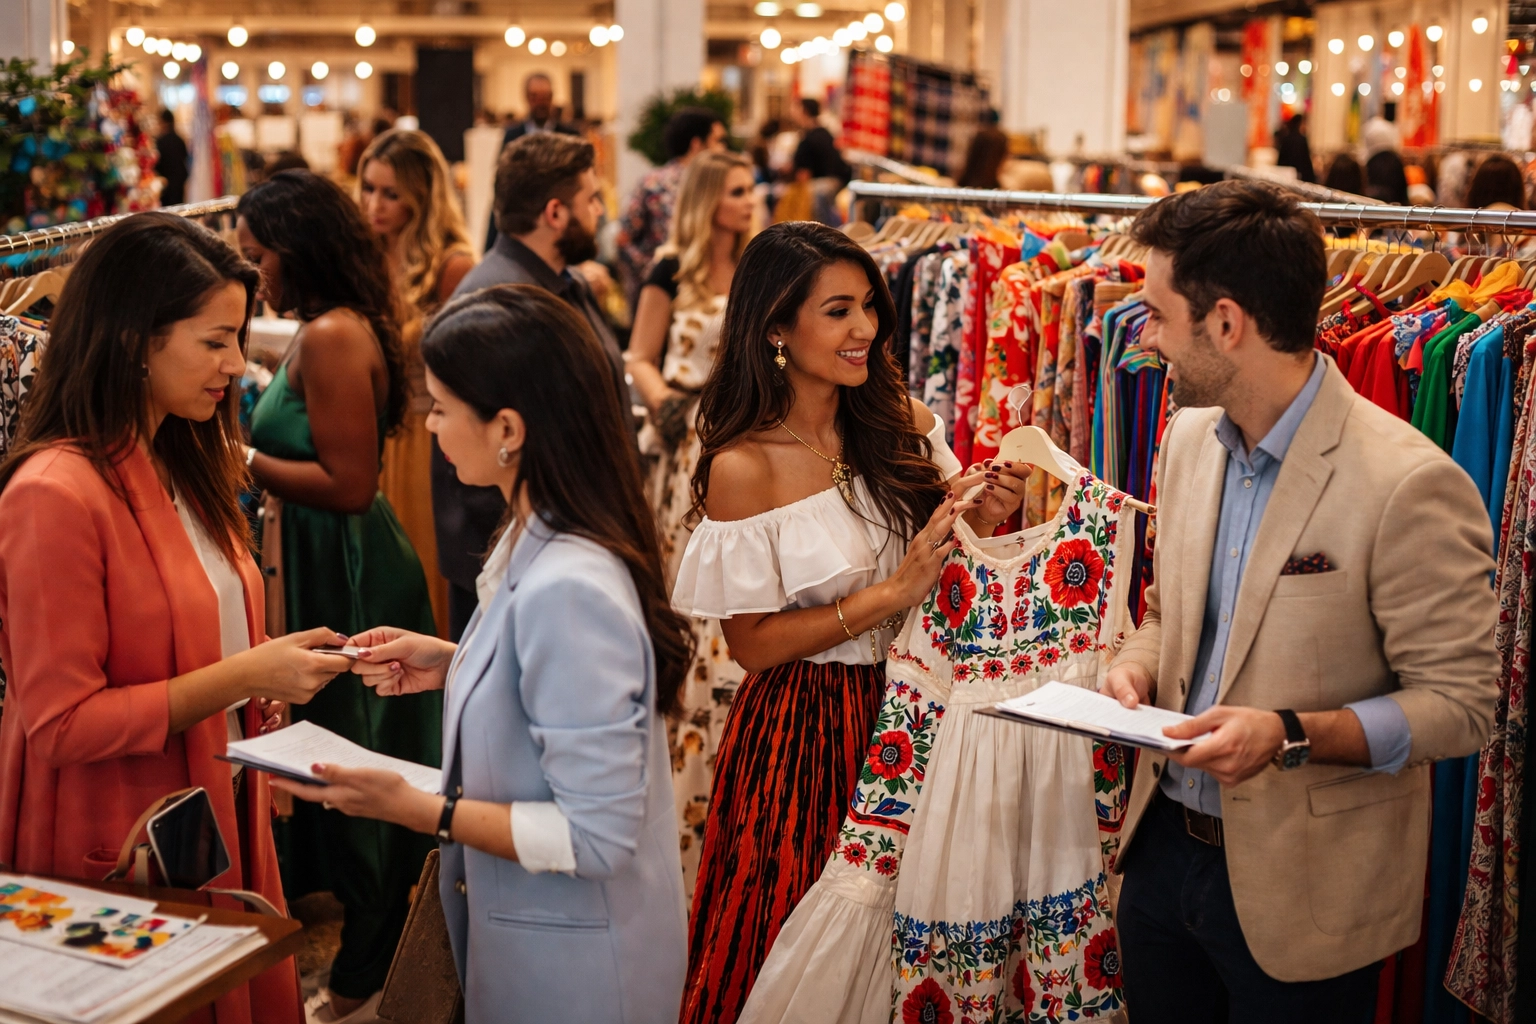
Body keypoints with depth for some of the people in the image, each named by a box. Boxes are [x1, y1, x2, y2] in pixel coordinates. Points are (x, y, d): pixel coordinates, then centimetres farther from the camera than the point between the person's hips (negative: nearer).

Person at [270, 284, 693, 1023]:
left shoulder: (567, 590, -30)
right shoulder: (535, 539, -2)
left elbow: (596, 836, -27)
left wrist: (417, 810, -24)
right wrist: (452, 666, 1)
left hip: (569, 963, -8)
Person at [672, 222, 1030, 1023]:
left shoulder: (900, 421, -2)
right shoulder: (742, 467, -16)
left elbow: (945, 557, 8)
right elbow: (751, 643, -14)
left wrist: (985, 518, -14)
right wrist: (893, 592, -21)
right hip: (804, 725, -4)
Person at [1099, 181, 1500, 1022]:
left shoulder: (1410, 486, -21)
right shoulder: (1190, 437, 3)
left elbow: (1459, 704, -16)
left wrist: (1292, 735, -27)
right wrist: (1137, 666, -4)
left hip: (1298, 887, -6)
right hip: (1164, 848, 6)